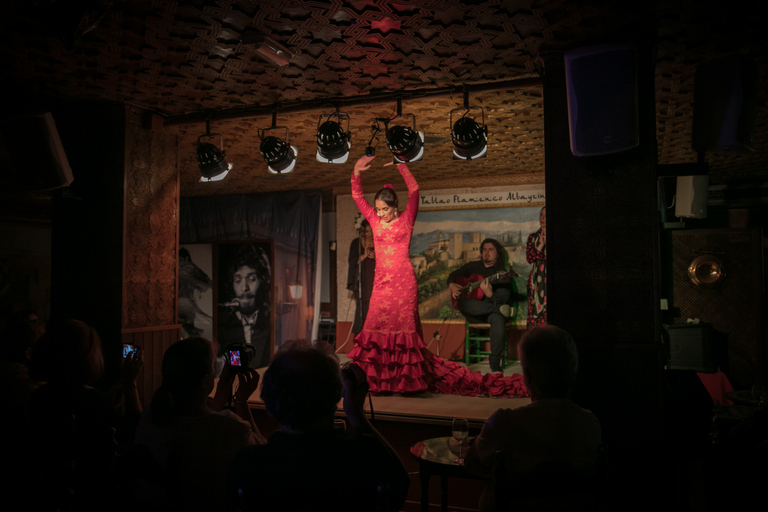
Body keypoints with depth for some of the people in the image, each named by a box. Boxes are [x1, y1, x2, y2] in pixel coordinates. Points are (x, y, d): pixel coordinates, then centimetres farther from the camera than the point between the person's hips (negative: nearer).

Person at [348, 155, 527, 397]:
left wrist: (401, 166, -9)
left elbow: (414, 190, -5)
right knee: (376, 329, -2)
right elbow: (357, 196, 12)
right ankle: (376, 380, 3)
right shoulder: (375, 221, 14)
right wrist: (356, 172, 0)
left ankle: (408, 378, 3)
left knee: (403, 327, -3)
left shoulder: (406, 220, 5)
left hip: (403, 281, -3)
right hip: (381, 283, 4)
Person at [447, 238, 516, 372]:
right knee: (462, 302, -33)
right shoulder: (473, 266, 15)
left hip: (490, 310, -3)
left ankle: (495, 361, -35)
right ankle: (498, 308, -32)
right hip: (473, 312, 3)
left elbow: (503, 300, -10)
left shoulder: (502, 273, 1)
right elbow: (453, 274, 27)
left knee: (498, 318, -39)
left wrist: (490, 294, -32)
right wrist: (451, 285, 4)